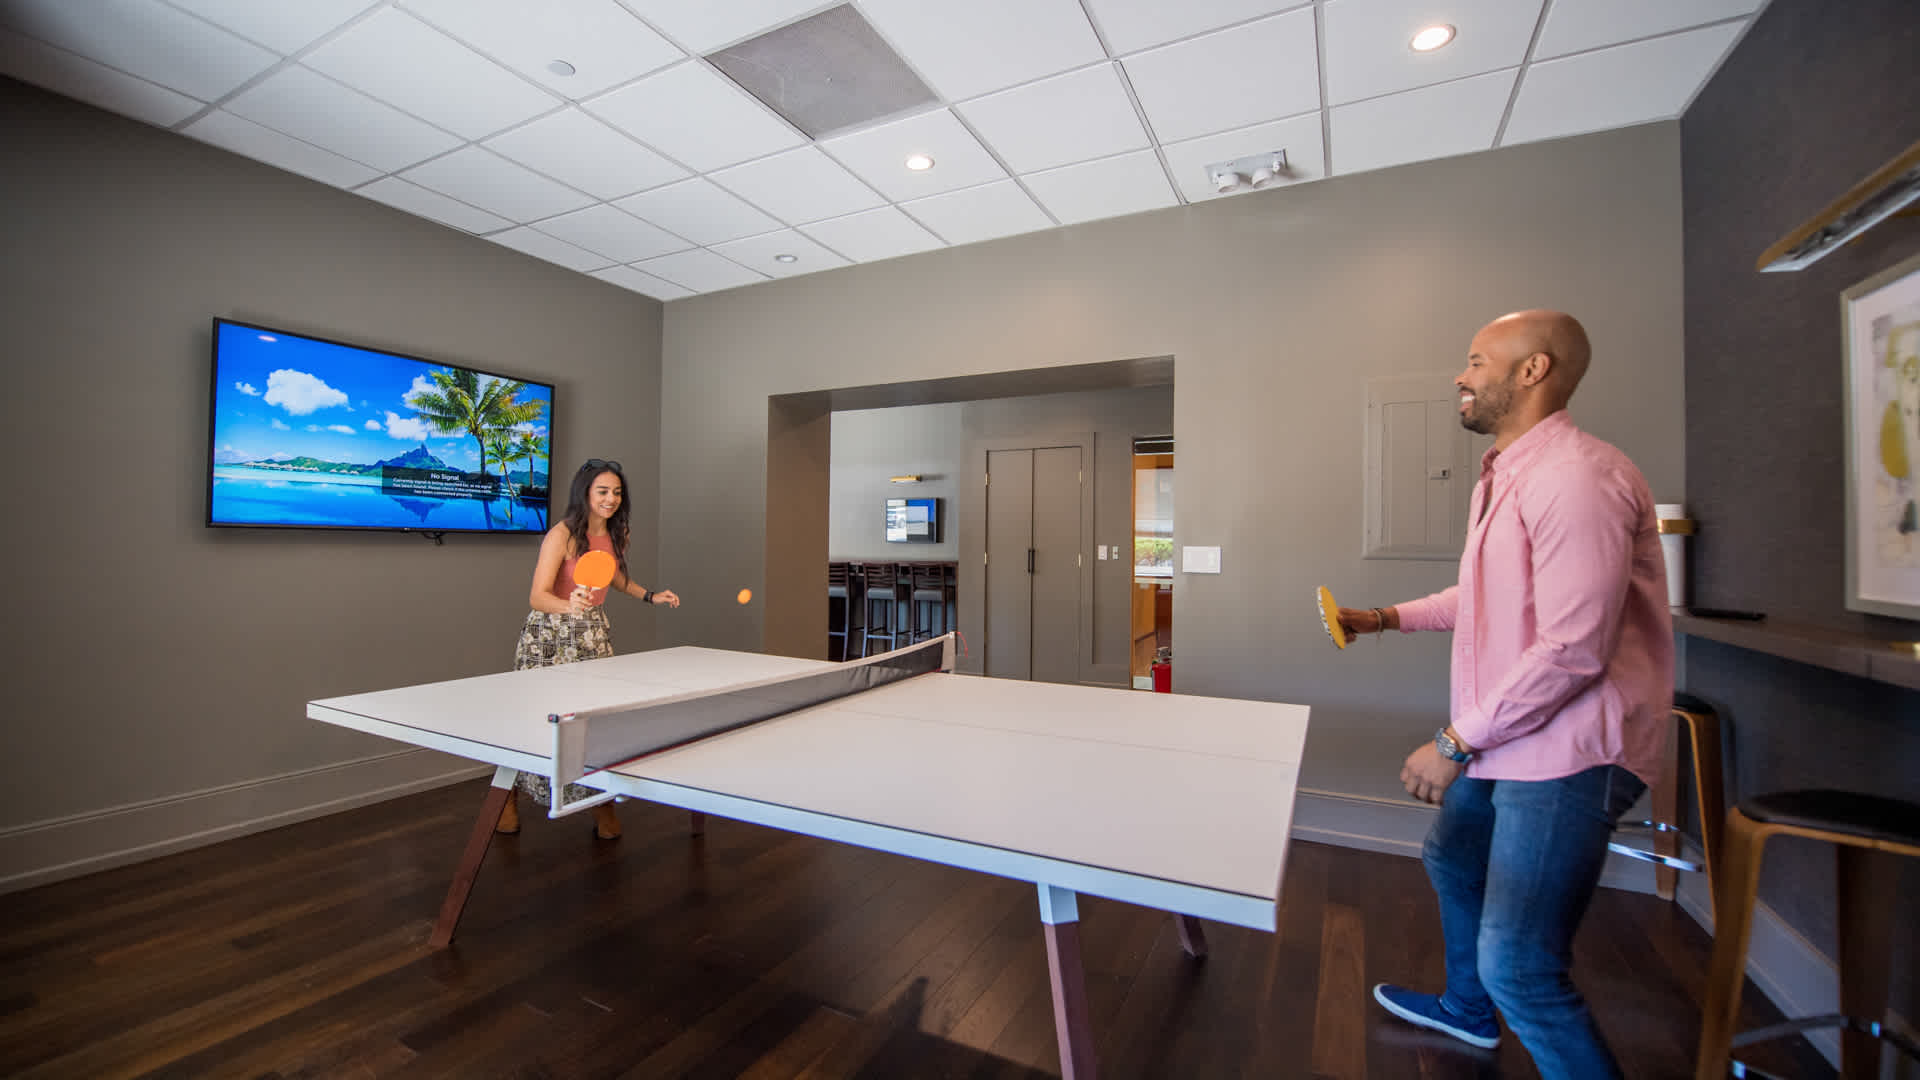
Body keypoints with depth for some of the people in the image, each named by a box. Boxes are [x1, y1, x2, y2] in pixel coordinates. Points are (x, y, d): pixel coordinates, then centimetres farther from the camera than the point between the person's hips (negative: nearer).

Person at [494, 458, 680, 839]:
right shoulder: (562, 535, -19)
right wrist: (569, 605, -45)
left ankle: (601, 802, 16)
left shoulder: (616, 535, 0)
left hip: (594, 634, 4)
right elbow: (537, 597, -25)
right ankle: (508, 796, 31)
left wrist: (651, 596, 10)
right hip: (550, 635, -4)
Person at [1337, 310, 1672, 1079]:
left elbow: (1573, 649, -27)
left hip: (1564, 753, -10)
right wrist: (1386, 619, 15)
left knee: (1518, 968, -10)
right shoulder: (1502, 477, 10)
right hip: (1502, 740, 11)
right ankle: (1468, 1011, 52)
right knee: (1451, 863, 28)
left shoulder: (1576, 476, -22)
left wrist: (1454, 742, -21)